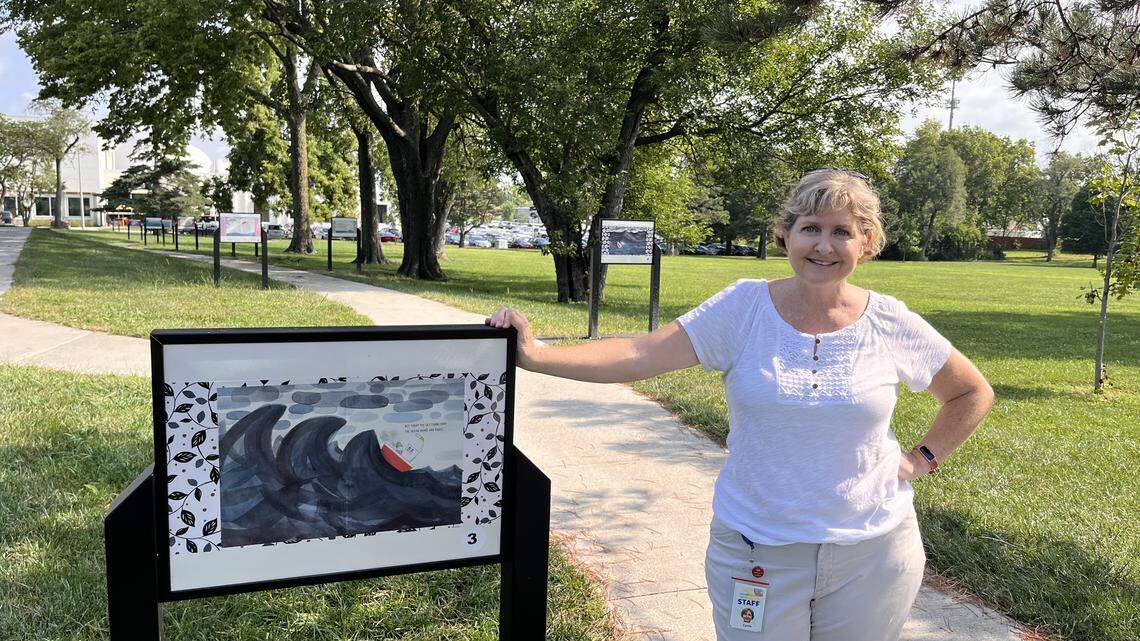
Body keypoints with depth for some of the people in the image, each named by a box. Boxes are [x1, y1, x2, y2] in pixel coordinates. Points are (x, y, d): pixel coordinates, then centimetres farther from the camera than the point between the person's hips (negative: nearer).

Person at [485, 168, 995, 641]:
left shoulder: (892, 324, -6)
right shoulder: (743, 307, -11)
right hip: (756, 552, -1)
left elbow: (974, 393, 11)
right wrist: (535, 354, -32)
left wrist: (923, 459, 0)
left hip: (872, 553, 2)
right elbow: (640, 356, -21)